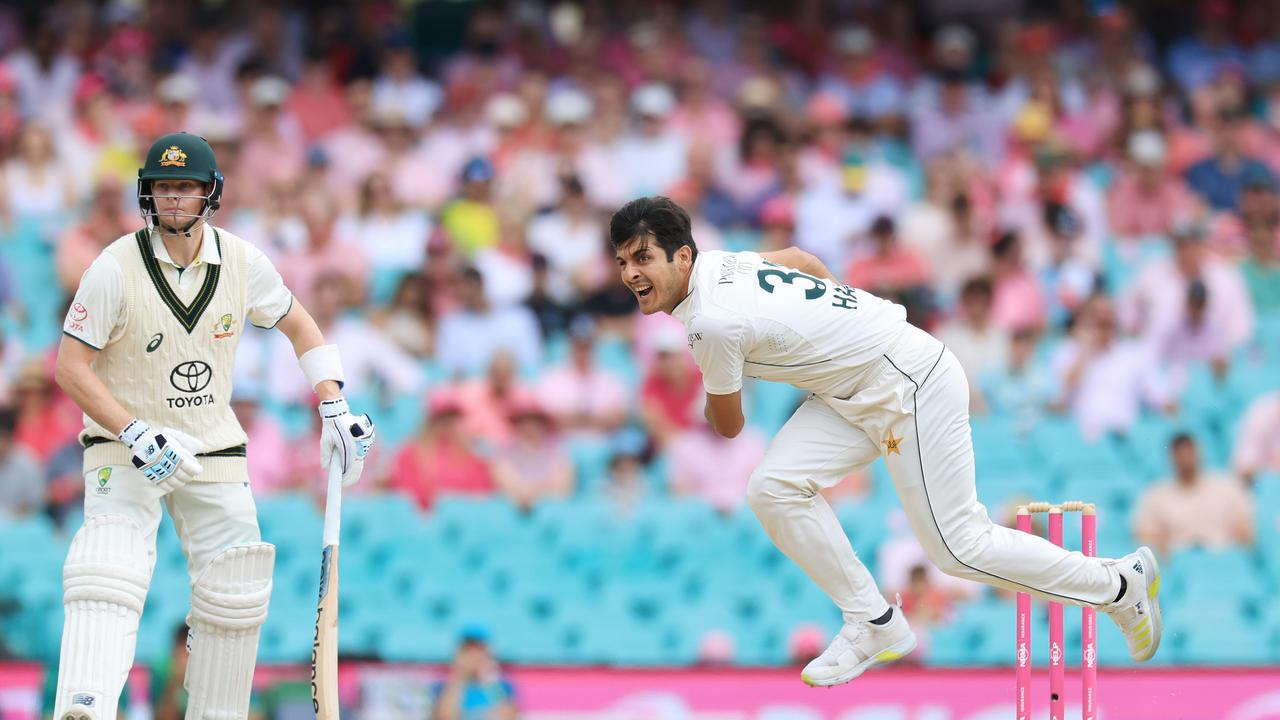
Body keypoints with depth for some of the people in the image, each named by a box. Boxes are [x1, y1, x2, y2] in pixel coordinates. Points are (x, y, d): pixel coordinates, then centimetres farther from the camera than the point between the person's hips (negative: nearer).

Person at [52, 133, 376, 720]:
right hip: (125, 448, -4)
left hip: (215, 451, 4)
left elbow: (298, 325, 13)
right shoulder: (115, 269, -15)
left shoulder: (243, 263, -4)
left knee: (236, 595, 2)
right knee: (109, 576, -24)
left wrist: (334, 409, 3)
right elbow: (71, 368, -14)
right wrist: (138, 436, -23)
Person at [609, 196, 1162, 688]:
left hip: (911, 384, -10)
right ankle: (875, 625, 5)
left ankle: (1120, 584, 10)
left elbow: (728, 427, -7)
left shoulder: (713, 324, -24)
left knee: (959, 547, -6)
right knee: (774, 488, -4)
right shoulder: (720, 263, 2)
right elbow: (802, 260, 24)